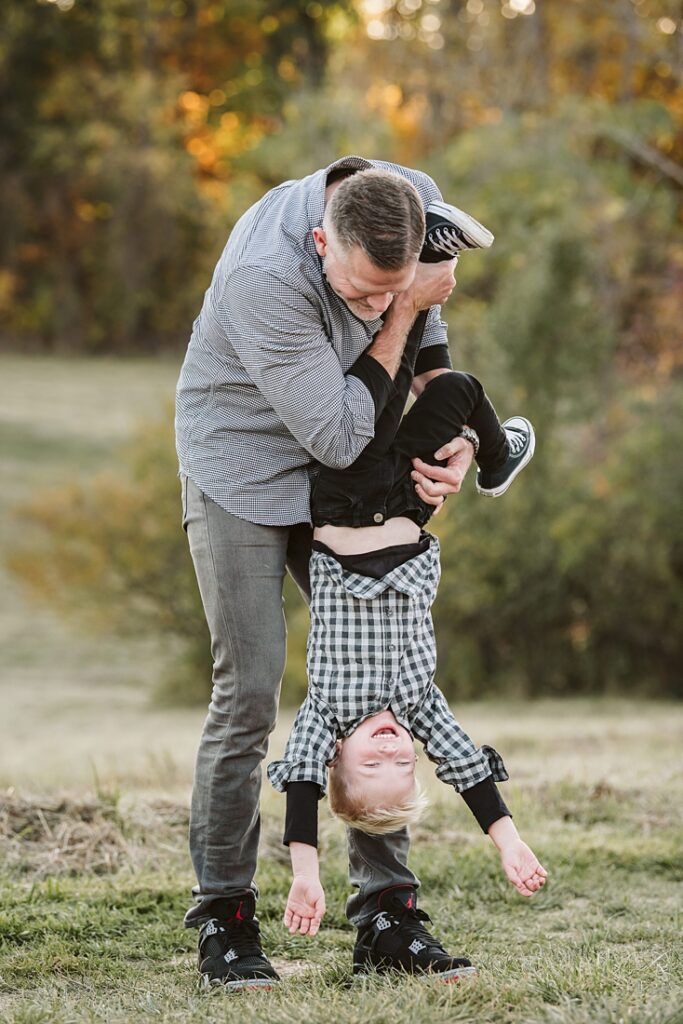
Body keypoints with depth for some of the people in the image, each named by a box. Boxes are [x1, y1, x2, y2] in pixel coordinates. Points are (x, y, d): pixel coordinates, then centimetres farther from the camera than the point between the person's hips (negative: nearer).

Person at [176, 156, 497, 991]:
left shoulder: (417, 202, -17)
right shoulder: (265, 273, -36)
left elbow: (426, 323, 7)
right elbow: (338, 435, -28)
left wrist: (456, 435, -5)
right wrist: (399, 312, -26)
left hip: (339, 482, 6)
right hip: (242, 468, -6)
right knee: (248, 692, -10)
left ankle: (384, 902, 11)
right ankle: (223, 916, 1)